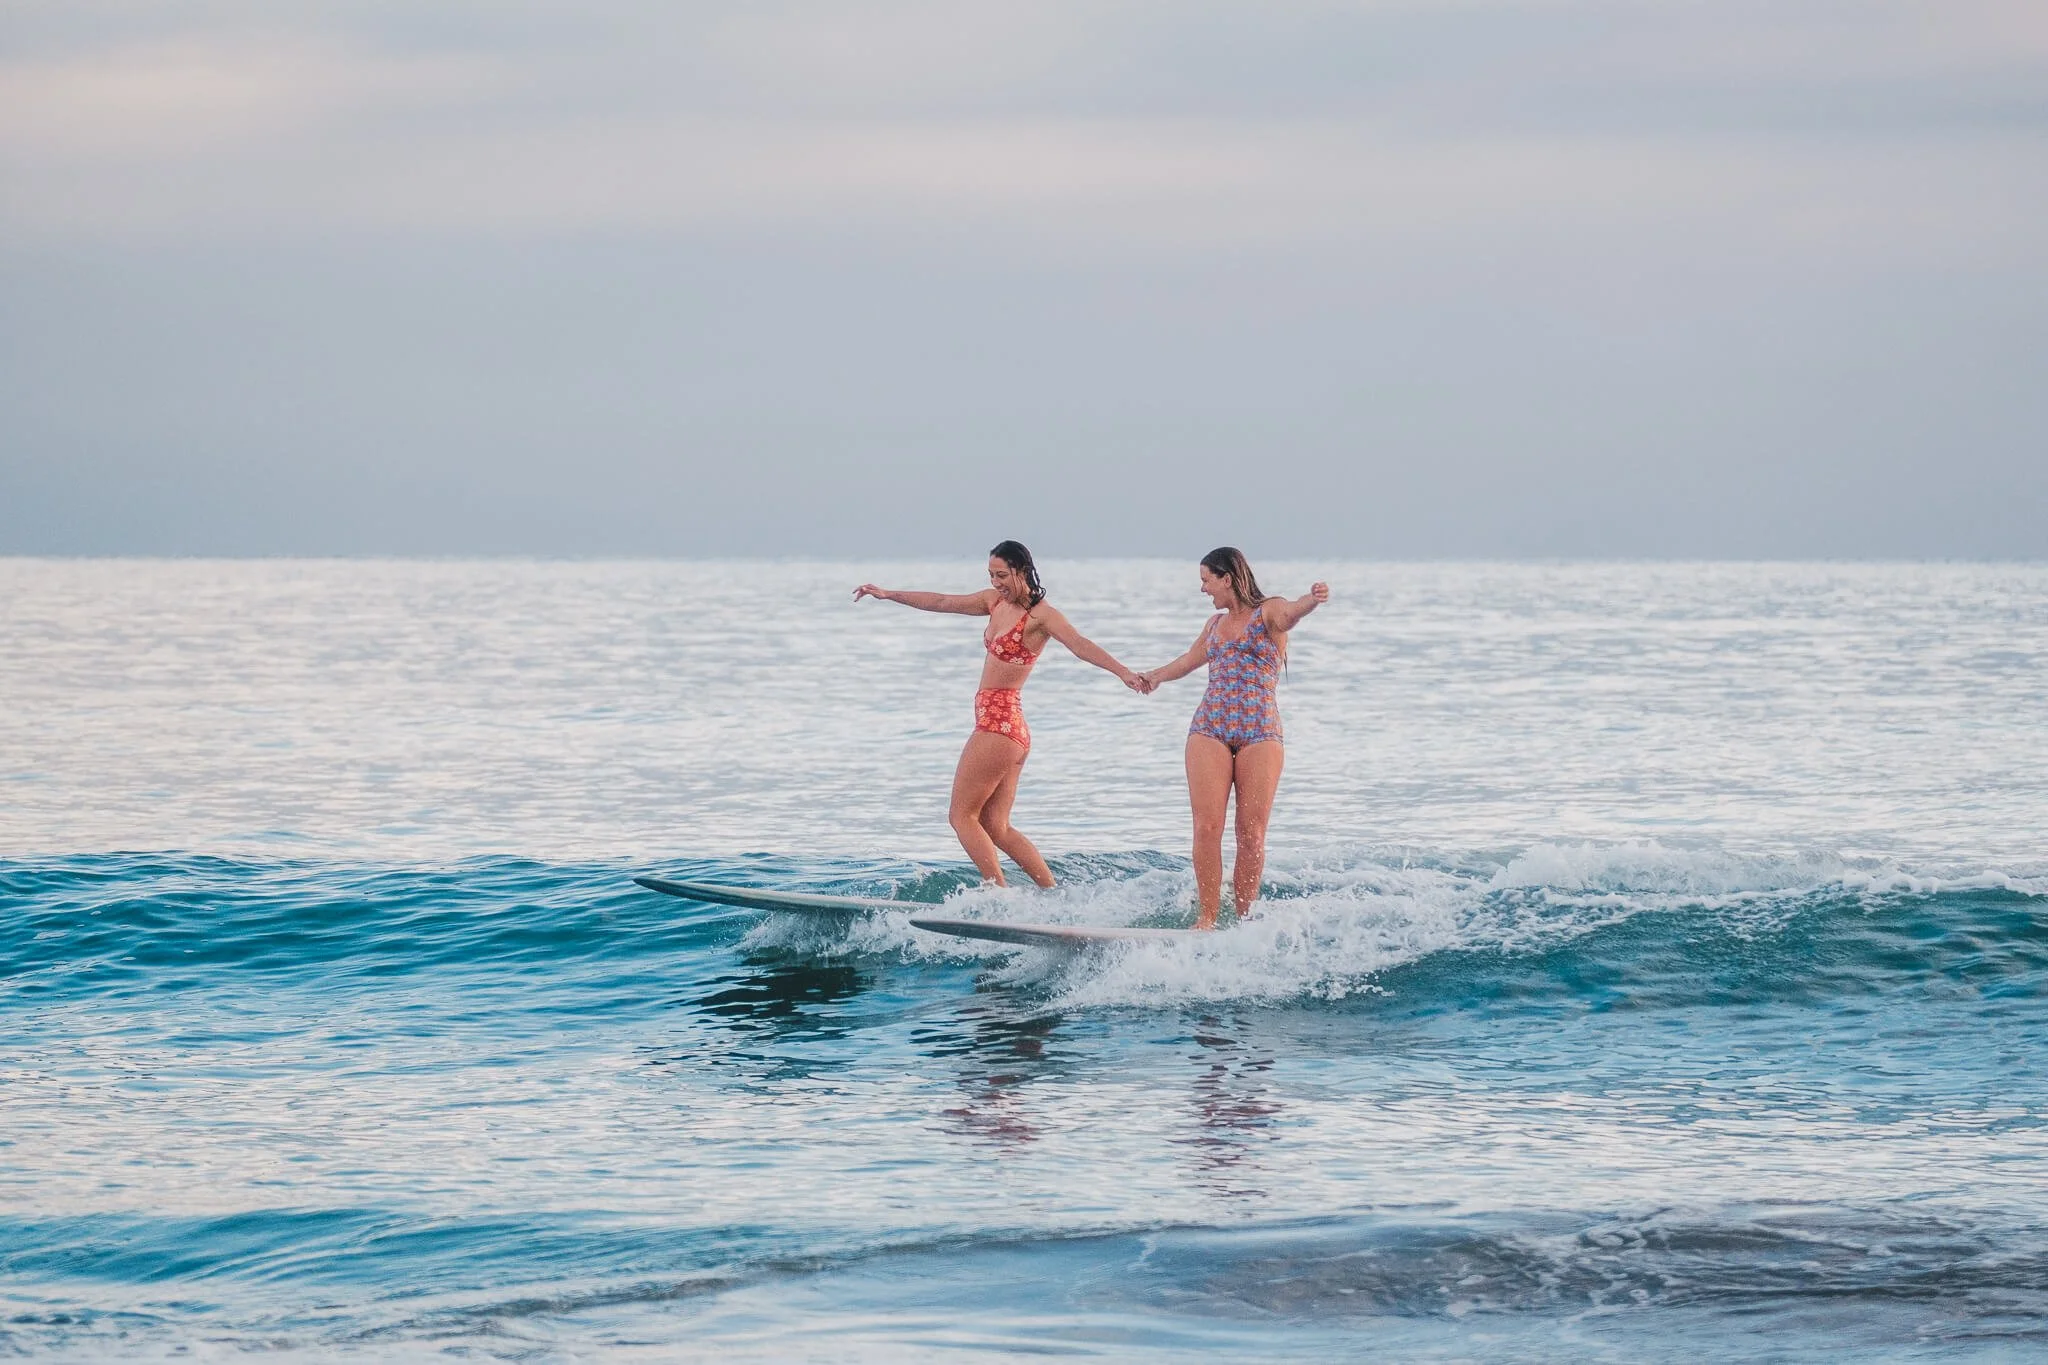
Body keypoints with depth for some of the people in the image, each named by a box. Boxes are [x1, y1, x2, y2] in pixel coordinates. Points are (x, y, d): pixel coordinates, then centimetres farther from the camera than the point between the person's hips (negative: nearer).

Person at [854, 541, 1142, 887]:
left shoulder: (1040, 615, -11)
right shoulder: (997, 601, 13)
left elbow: (1081, 645, -25)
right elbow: (942, 602, 22)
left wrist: (1124, 672, -39)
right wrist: (889, 595, 26)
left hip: (999, 723, -9)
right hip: (1011, 729, 9)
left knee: (962, 816, -4)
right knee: (996, 828, 9)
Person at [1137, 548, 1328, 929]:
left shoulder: (1268, 611, 2)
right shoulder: (1216, 623, 20)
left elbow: (1289, 615, -23)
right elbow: (1190, 659, 39)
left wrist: (1311, 600, -46)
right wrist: (1154, 676, 56)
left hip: (1260, 733, -4)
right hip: (1210, 730, 4)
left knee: (1252, 833, -8)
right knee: (1207, 826, -11)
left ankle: (1244, 919, 0)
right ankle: (1206, 916, -10)